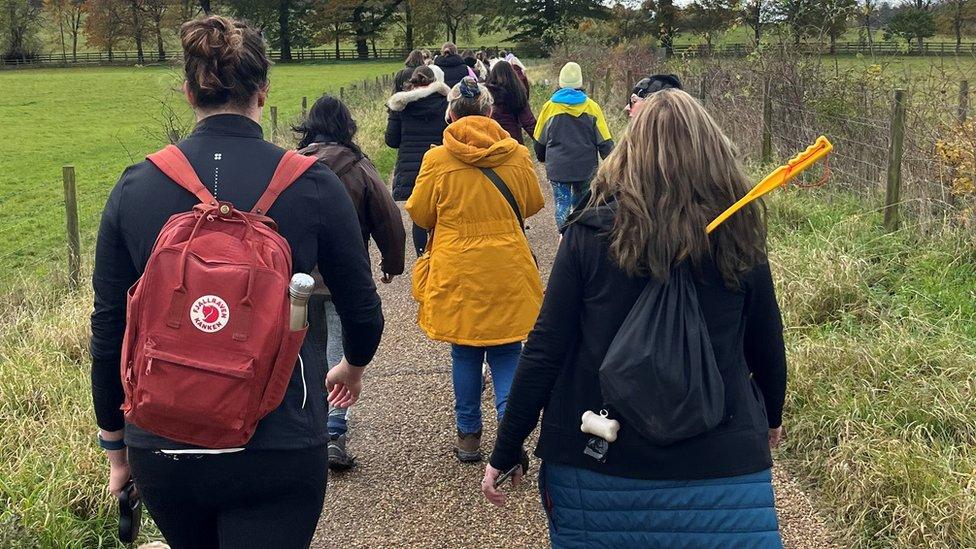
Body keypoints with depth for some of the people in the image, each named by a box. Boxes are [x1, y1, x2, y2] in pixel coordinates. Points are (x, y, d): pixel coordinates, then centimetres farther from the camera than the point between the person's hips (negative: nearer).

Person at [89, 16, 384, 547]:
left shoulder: (134, 186, -3)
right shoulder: (312, 185, -9)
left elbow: (109, 329, 2)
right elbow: (361, 308, 2)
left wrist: (115, 444, 16)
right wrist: (354, 366, 25)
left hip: (161, 446, 3)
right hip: (277, 448, -3)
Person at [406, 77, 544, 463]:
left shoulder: (437, 160, -10)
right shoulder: (516, 155, -5)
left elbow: (420, 214, 1)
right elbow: (532, 204, 9)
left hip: (456, 272, 0)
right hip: (507, 271, 1)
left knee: (465, 354, 14)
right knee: (506, 352, 9)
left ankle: (468, 435, 22)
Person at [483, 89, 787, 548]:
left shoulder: (590, 235, -11)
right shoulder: (737, 239, -5)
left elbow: (545, 350, -10)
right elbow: (766, 349, 6)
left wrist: (506, 453, 0)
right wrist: (771, 419, 26)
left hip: (598, 464, 0)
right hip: (721, 469, 0)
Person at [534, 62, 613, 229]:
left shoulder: (550, 106, -2)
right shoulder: (592, 107, -3)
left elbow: (540, 140, 9)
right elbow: (604, 140, -2)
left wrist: (542, 157, 27)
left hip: (557, 167, -1)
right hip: (586, 167, 1)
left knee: (562, 204, 4)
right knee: (581, 203, 16)